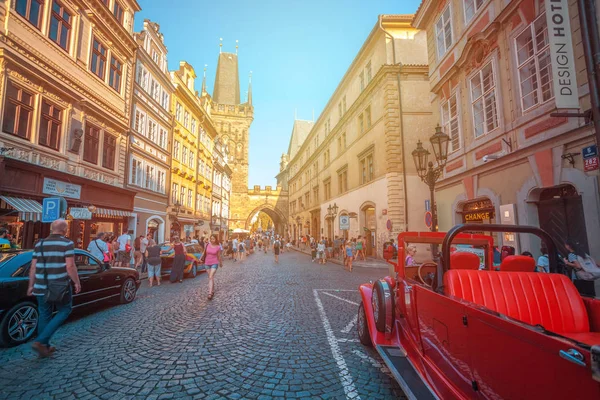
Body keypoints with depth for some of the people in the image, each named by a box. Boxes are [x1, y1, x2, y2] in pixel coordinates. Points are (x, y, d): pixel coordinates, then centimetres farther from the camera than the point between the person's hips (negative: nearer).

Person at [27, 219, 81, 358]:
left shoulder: (40, 244, 7)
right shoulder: (67, 244, -11)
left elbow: (33, 267, 8)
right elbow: (70, 266, -16)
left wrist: (31, 285, 15)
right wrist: (77, 282, -5)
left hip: (41, 287, 6)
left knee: (44, 315, 16)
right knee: (64, 311, 12)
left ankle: (44, 347, 23)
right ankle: (40, 341, 0)